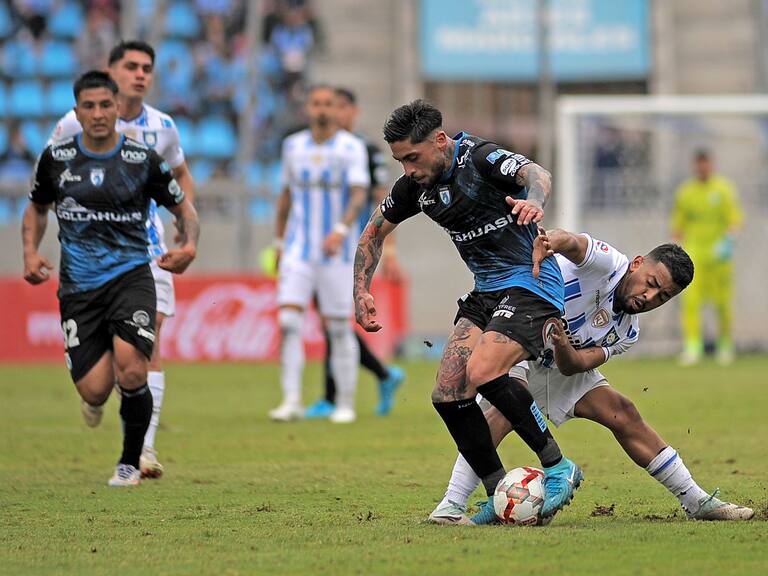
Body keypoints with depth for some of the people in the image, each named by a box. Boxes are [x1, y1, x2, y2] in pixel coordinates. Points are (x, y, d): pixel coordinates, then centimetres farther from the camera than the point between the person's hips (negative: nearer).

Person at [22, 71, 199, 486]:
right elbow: (37, 208, 19)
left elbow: (183, 208, 10)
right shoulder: (57, 157, 3)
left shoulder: (143, 160, -2)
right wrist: (31, 252, 2)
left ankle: (130, 463, 0)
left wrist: (189, 246, -10)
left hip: (130, 276, -2)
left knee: (130, 372, -24)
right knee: (94, 392, -8)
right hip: (78, 288, 2)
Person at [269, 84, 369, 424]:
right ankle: (291, 401, -10)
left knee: (339, 328, 2)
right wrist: (279, 241, 20)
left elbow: (359, 195, -17)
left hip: (337, 253, -3)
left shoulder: (352, 148, -6)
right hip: (299, 249, 3)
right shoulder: (293, 146, 7)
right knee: (289, 321, -11)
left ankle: (345, 404, 14)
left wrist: (341, 230, -33)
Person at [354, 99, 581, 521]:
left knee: (482, 372, -27)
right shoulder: (416, 186, 5)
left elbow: (534, 173, -37)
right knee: (447, 395, -5)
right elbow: (374, 233, 21)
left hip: (530, 284, -8)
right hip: (486, 293, 8)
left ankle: (558, 468, -14)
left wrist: (534, 200, -61)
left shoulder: (481, 158, -17)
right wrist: (361, 292, 10)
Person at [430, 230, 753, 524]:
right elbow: (572, 244, -42)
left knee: (623, 415, 1)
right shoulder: (608, 263, -19)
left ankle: (696, 502, 11)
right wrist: (548, 241, -66)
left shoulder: (627, 332, -1)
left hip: (555, 364, 7)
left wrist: (562, 344, -39)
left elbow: (573, 365, -15)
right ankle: (451, 507, -39)